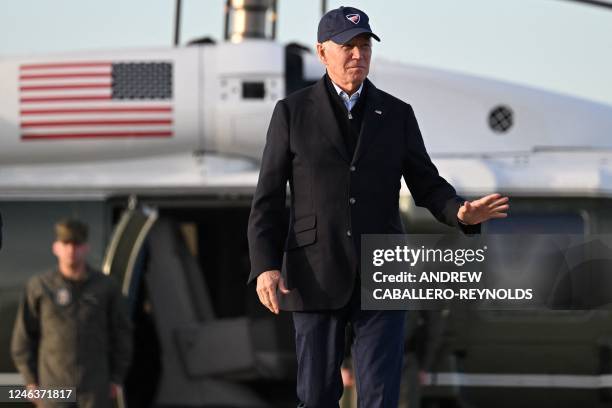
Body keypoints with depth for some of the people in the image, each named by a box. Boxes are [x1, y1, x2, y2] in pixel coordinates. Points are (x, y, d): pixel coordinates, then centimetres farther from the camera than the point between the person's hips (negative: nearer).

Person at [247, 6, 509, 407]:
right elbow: (269, 200, 0)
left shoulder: (397, 114, 6)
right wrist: (265, 267, -14)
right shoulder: (293, 111, 1)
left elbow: (428, 188, 6)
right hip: (318, 277, -1)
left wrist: (463, 213, -18)